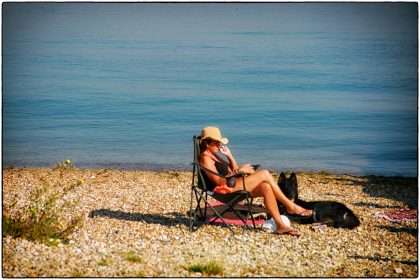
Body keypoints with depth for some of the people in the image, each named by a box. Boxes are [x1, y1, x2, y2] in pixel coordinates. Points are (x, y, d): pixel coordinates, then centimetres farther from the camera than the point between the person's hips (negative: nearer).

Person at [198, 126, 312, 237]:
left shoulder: (213, 155, 22)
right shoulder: (205, 158, -9)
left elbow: (233, 171, 22)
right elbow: (219, 181, -19)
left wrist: (229, 155, 11)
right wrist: (239, 171, -16)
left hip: (232, 186, 10)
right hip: (224, 190, -10)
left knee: (266, 187, -13)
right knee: (264, 174, -15)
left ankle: (280, 225, -16)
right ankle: (291, 206, -8)